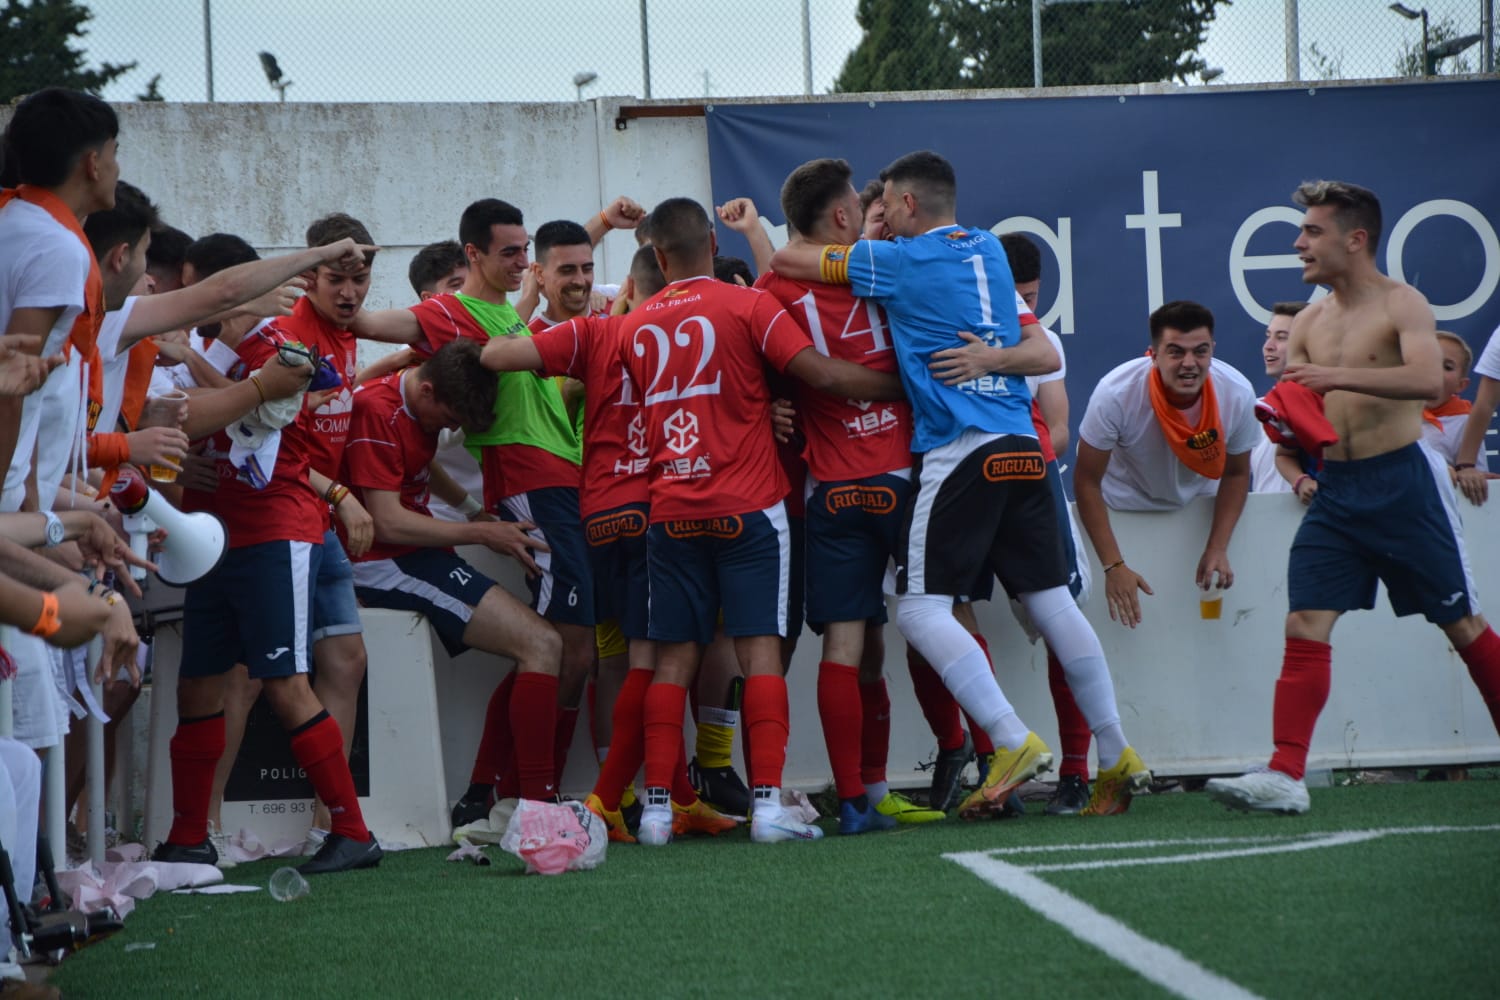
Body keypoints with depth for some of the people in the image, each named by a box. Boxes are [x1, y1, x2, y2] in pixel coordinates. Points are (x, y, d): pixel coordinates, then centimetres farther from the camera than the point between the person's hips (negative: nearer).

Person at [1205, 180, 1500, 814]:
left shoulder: (1401, 304, -7)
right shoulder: (1309, 323, 12)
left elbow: (1428, 380, -25)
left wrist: (1338, 377, -34)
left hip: (1400, 481, -5)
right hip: (1335, 488, 5)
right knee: (1304, 626, -8)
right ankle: (1285, 776, -13)